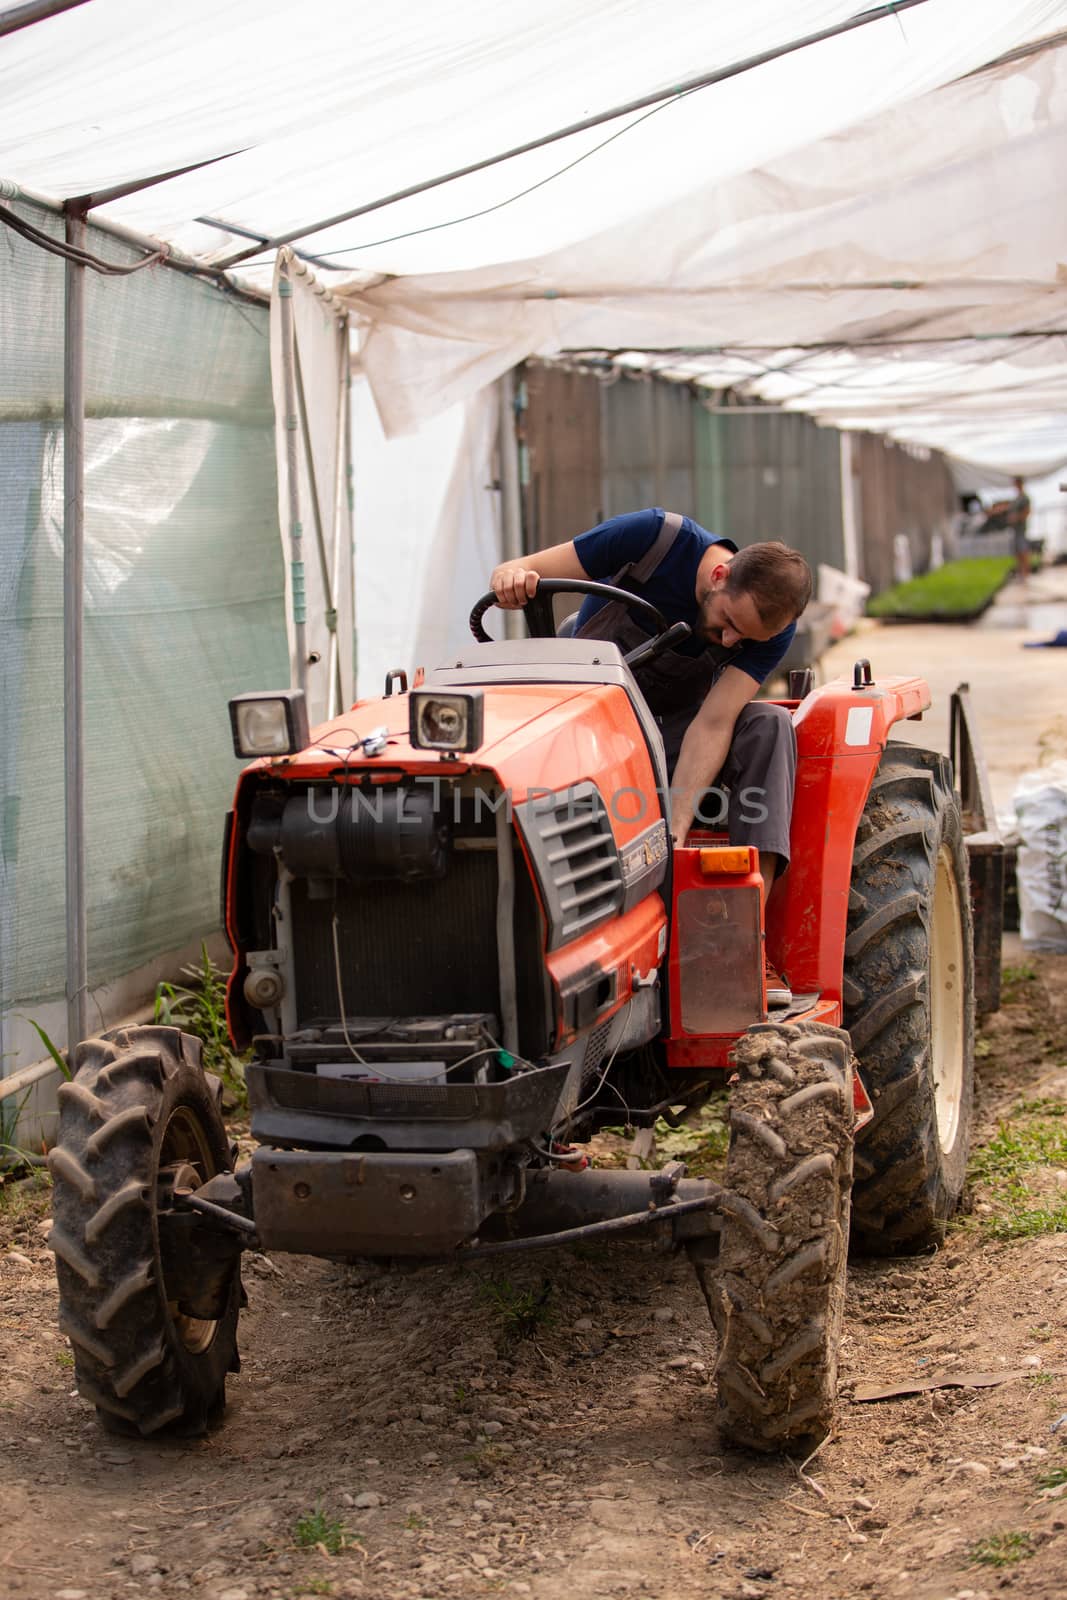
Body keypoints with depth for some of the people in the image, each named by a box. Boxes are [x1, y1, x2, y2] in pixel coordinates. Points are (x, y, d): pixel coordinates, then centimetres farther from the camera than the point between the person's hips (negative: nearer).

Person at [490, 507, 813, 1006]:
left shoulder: (772, 623, -15)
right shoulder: (658, 537, -21)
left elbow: (713, 723, -23)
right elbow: (518, 573, -16)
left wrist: (675, 829, -36)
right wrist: (514, 574, -42)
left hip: (675, 730, 1)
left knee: (768, 726, -27)